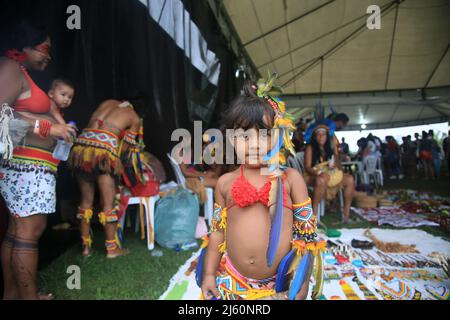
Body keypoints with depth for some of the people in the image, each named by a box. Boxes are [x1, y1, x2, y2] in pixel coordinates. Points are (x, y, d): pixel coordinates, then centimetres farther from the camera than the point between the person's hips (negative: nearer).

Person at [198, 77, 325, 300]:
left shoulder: (290, 179, -7)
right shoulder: (225, 182, -1)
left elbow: (307, 232, -3)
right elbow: (217, 231, 4)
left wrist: (301, 285, -3)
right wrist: (209, 274, 3)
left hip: (279, 284, -1)